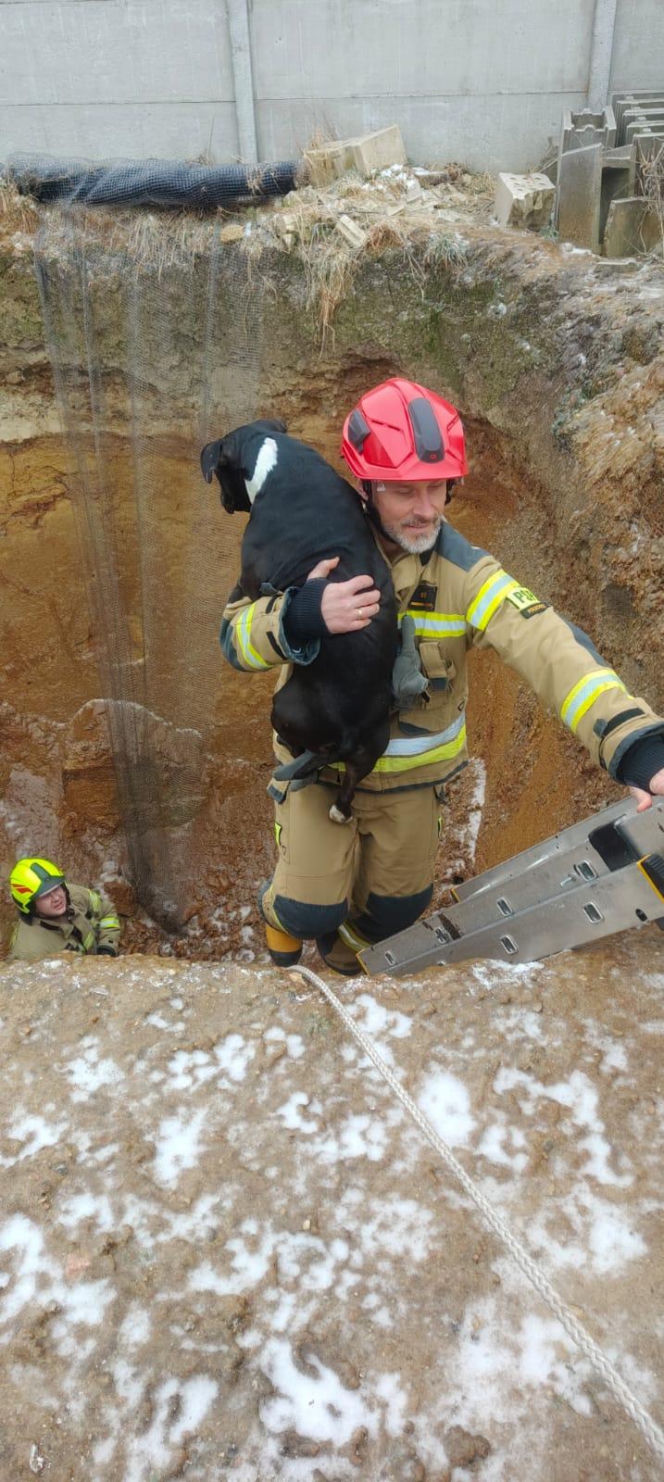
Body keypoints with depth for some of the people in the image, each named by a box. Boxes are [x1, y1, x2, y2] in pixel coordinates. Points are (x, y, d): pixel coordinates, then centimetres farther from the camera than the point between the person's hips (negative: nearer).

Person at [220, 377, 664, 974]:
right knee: (312, 908, 1)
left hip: (412, 772, 2)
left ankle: (344, 947, 53)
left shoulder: (463, 569, -19)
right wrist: (301, 617, -43)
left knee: (399, 904, 17)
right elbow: (236, 638, -19)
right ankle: (286, 920, 40)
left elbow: (548, 645, -34)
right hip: (320, 763, -1)